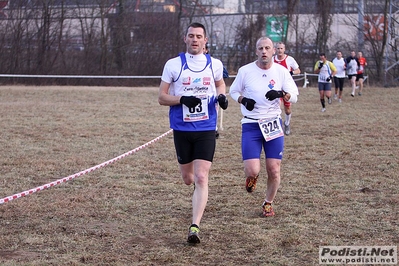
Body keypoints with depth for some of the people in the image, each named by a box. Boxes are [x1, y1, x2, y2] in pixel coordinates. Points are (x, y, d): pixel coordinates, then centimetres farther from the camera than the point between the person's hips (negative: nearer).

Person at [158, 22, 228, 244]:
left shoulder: (215, 64, 2)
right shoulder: (173, 65, -2)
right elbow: (162, 97, 0)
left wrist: (222, 96, 0)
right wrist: (182, 99, -18)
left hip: (206, 129, -1)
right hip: (182, 129, 1)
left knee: (201, 178, -13)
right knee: (188, 179, 13)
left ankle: (195, 227, -14)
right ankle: (201, 198, 49)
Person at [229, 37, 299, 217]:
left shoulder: (281, 71, 1)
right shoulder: (245, 71, -3)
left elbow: (294, 96, 3)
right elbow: (233, 91, 10)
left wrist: (281, 94, -19)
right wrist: (243, 100, -11)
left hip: (273, 124, 2)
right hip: (251, 125, -1)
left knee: (274, 170, 0)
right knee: (253, 171, -14)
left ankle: (268, 203, 25)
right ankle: (252, 177, 25)